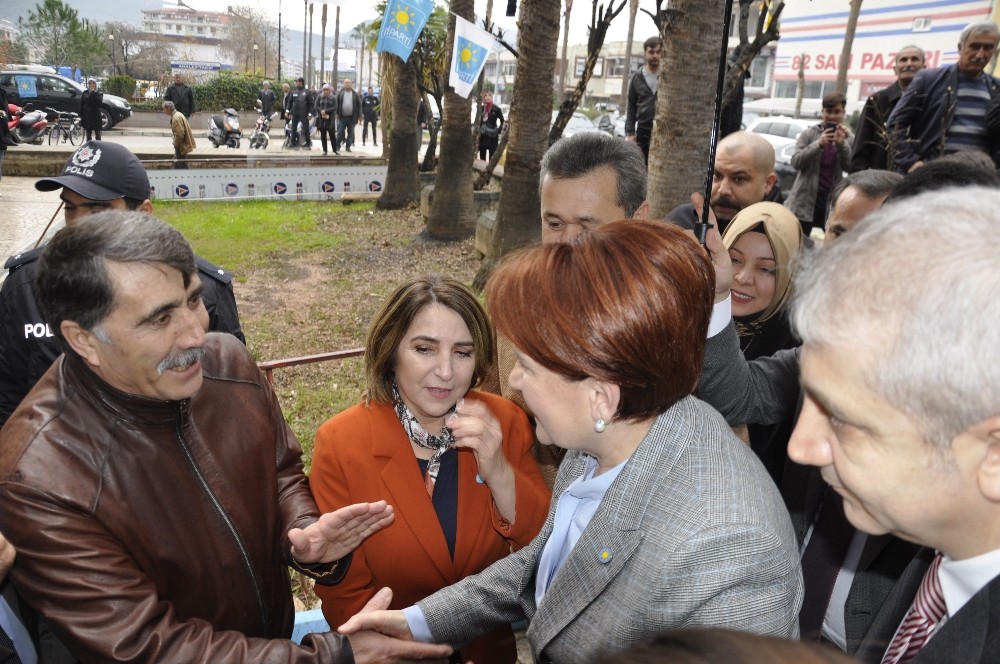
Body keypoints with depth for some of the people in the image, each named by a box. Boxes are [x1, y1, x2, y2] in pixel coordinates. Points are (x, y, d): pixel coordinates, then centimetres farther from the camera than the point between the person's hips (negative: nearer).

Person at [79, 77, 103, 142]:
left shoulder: (99, 94, 3)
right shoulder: (85, 93, 6)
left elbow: (99, 101, -18)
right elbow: (81, 105, 6)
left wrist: (93, 93, -14)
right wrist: (81, 116, 1)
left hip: (96, 116, -2)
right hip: (87, 116, 2)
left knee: (97, 134, -1)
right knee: (88, 134, 6)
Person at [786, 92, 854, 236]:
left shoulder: (849, 139, 6)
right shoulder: (809, 133, 2)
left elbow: (850, 167, -3)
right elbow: (796, 161, -7)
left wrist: (842, 144, -17)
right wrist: (818, 144, -20)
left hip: (833, 201, 1)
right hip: (805, 200, -1)